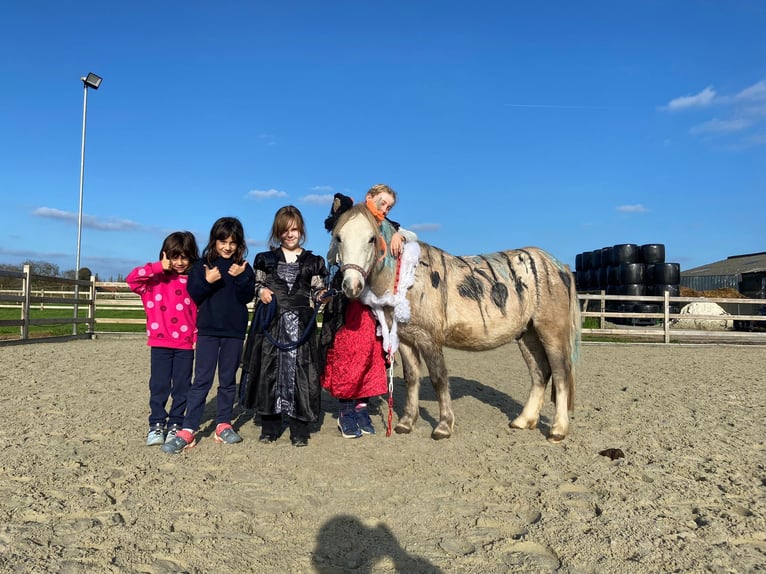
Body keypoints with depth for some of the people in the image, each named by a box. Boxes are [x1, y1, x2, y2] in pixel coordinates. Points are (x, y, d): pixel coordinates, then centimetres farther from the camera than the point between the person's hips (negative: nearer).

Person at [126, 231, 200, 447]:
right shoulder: (157, 278, 3)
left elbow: (201, 311, 4)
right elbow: (132, 278, -12)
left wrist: (198, 337, -3)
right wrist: (159, 267, -16)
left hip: (186, 343, 1)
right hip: (160, 342, 0)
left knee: (182, 386, 8)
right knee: (159, 385, 5)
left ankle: (175, 424, 20)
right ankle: (156, 424, 17)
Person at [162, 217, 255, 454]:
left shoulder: (244, 267, 4)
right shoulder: (202, 265, 3)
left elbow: (247, 297, -7)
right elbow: (193, 296, -3)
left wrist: (241, 277, -21)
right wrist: (207, 281, -19)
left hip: (234, 331, 1)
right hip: (207, 330, -1)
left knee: (228, 380, 10)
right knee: (202, 379, -2)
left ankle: (224, 424, 21)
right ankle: (188, 430, 0)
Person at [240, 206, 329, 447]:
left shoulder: (313, 262, 10)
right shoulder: (266, 259, 12)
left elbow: (318, 292, 11)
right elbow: (256, 285, 16)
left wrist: (323, 296, -10)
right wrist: (260, 291, -5)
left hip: (301, 325, -1)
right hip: (271, 323, 1)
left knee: (299, 370, -3)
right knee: (269, 369, 3)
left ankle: (299, 430, 8)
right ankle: (270, 427, 17)